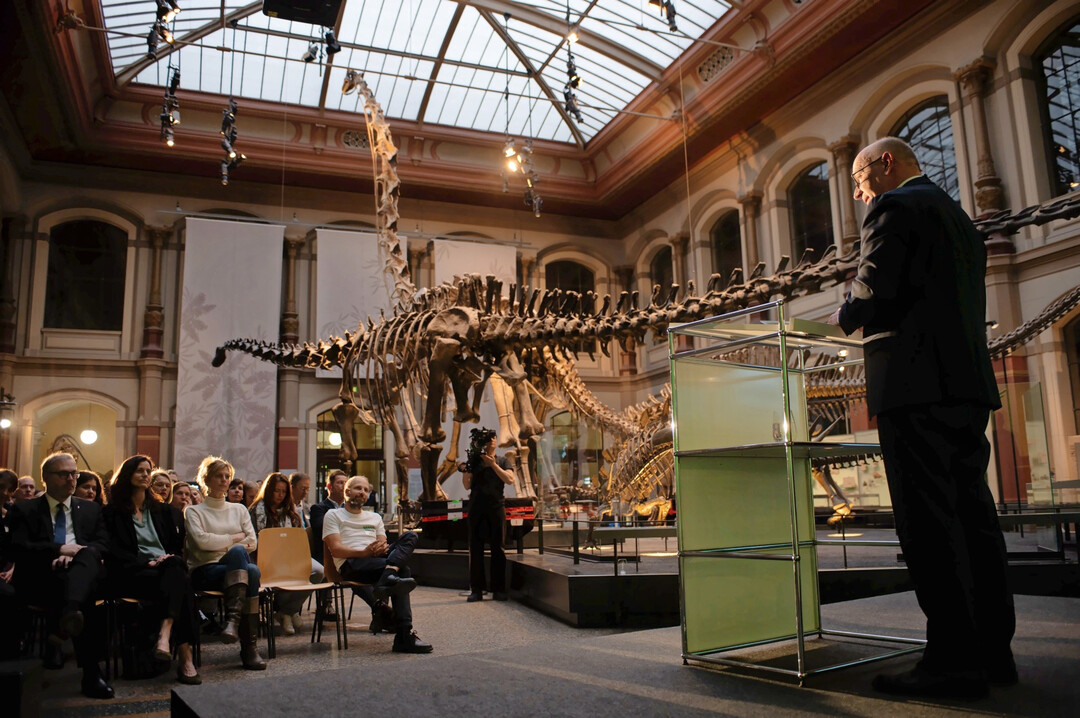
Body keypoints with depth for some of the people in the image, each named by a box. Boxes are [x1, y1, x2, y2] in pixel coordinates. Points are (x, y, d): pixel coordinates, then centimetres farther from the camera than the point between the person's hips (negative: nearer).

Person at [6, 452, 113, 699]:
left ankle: (70, 613, -64)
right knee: (85, 599, -37)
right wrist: (60, 549, -12)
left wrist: (74, 555, -12)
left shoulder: (91, 509, 25)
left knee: (88, 554, -39)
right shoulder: (24, 510, 18)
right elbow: (18, 548, 1)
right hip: (40, 581, -1)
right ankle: (91, 675, -38)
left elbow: (103, 544, 10)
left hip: (80, 573, 1)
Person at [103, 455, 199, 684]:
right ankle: (185, 657, -48)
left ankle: (165, 634, -56)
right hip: (132, 575, -3)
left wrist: (171, 559, -1)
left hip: (167, 567, 4)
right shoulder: (113, 512, 13)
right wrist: (146, 563, -13)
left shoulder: (163, 510, 26)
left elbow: (178, 545, 22)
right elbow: (114, 552, 1)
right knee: (180, 582, -37)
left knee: (176, 575, -38)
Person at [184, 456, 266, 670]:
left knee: (253, 571, -36)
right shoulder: (193, 511, 12)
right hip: (205, 571, -3)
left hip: (236, 567, 3)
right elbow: (202, 540, -7)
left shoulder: (239, 509, 23)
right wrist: (235, 538, 1)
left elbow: (252, 542, 11)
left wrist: (221, 544, -1)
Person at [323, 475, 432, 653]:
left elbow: (383, 545, 18)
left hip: (377, 559, 6)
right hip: (351, 564, -5)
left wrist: (382, 548, -10)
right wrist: (365, 552, -18)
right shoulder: (333, 515, 16)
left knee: (410, 536, -25)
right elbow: (335, 550, -1)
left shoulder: (375, 517, 33)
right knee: (402, 570, -31)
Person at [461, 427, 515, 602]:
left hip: (496, 508, -1)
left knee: (497, 548, 0)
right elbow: (467, 485, 5)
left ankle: (499, 589, 5)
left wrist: (493, 464, -11)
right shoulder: (475, 461, 10)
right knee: (475, 548, 1)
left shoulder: (502, 461, 9)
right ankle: (476, 589, 6)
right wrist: (465, 470, -11)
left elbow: (510, 479, -7)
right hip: (476, 508, 1)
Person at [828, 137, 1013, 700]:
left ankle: (954, 660, -6)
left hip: (918, 383, -9)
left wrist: (842, 318, 6)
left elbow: (874, 288, -14)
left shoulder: (894, 206, -2)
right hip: (968, 380, 10)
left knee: (929, 520, -9)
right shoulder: (956, 215, 26)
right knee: (971, 515, 10)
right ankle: (992, 650, 16)